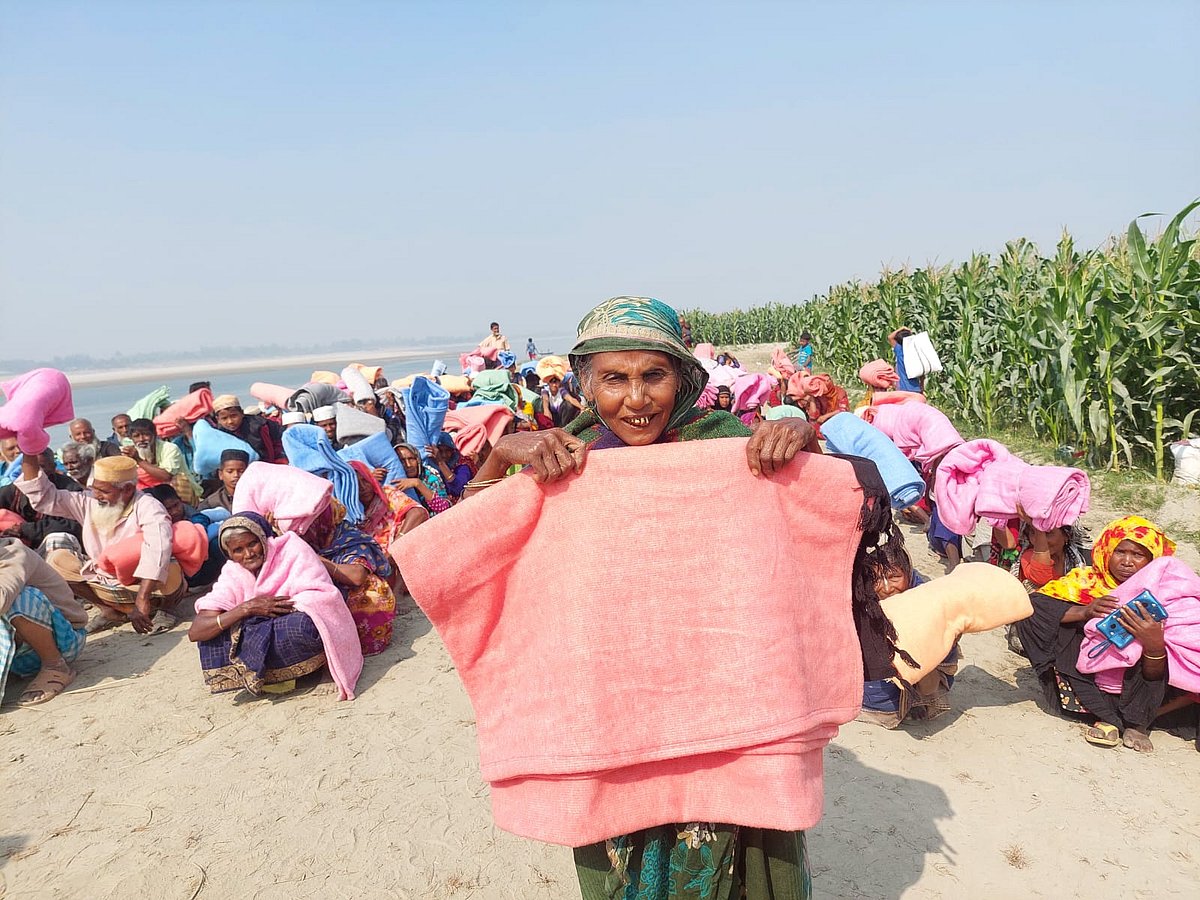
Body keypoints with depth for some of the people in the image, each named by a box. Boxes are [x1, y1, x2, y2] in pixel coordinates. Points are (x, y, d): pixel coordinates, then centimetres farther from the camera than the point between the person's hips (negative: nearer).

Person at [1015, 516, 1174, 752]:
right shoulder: (1086, 580, -8)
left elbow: (1154, 676, -16)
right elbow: (1032, 604, -22)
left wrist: (1155, 646, -38)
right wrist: (1084, 611, -35)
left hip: (1131, 691, -1)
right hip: (1082, 681, 1)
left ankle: (1137, 723, -15)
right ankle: (1108, 718, -21)